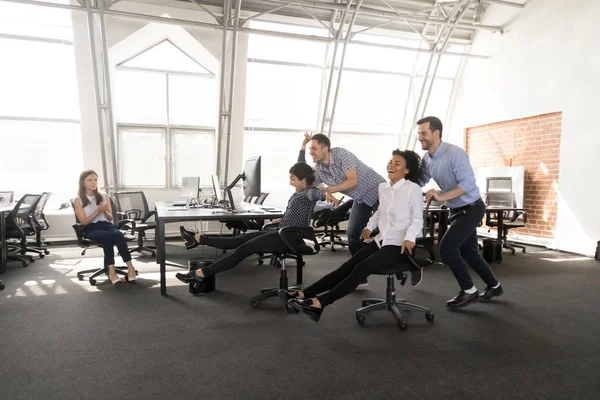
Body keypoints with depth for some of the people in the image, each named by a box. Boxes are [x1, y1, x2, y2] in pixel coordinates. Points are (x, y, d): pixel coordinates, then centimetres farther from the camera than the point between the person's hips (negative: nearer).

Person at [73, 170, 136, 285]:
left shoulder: (104, 196, 17)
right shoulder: (78, 200, 7)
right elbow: (84, 222, -1)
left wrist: (105, 211, -7)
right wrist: (98, 211, -12)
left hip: (106, 225, 3)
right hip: (91, 229, -2)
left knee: (118, 235, -34)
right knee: (107, 236, -37)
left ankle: (130, 267, -39)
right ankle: (112, 270, -39)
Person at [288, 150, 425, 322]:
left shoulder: (413, 189, -9)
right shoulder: (382, 187, 10)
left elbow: (417, 220, -9)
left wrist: (410, 238, -26)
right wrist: (369, 226, 13)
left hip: (399, 245, -6)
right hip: (381, 240, 6)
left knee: (362, 268, -25)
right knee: (348, 266, -11)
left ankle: (319, 303, -31)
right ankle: (303, 294, -20)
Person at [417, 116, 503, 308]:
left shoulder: (455, 153, -24)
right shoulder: (426, 159, 0)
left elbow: (468, 183, -31)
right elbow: (419, 182, 6)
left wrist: (441, 196, -40)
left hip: (471, 208, -9)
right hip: (457, 210, 9)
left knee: (446, 248, -15)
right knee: (469, 252, 17)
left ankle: (469, 290, 4)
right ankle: (494, 286, 38)